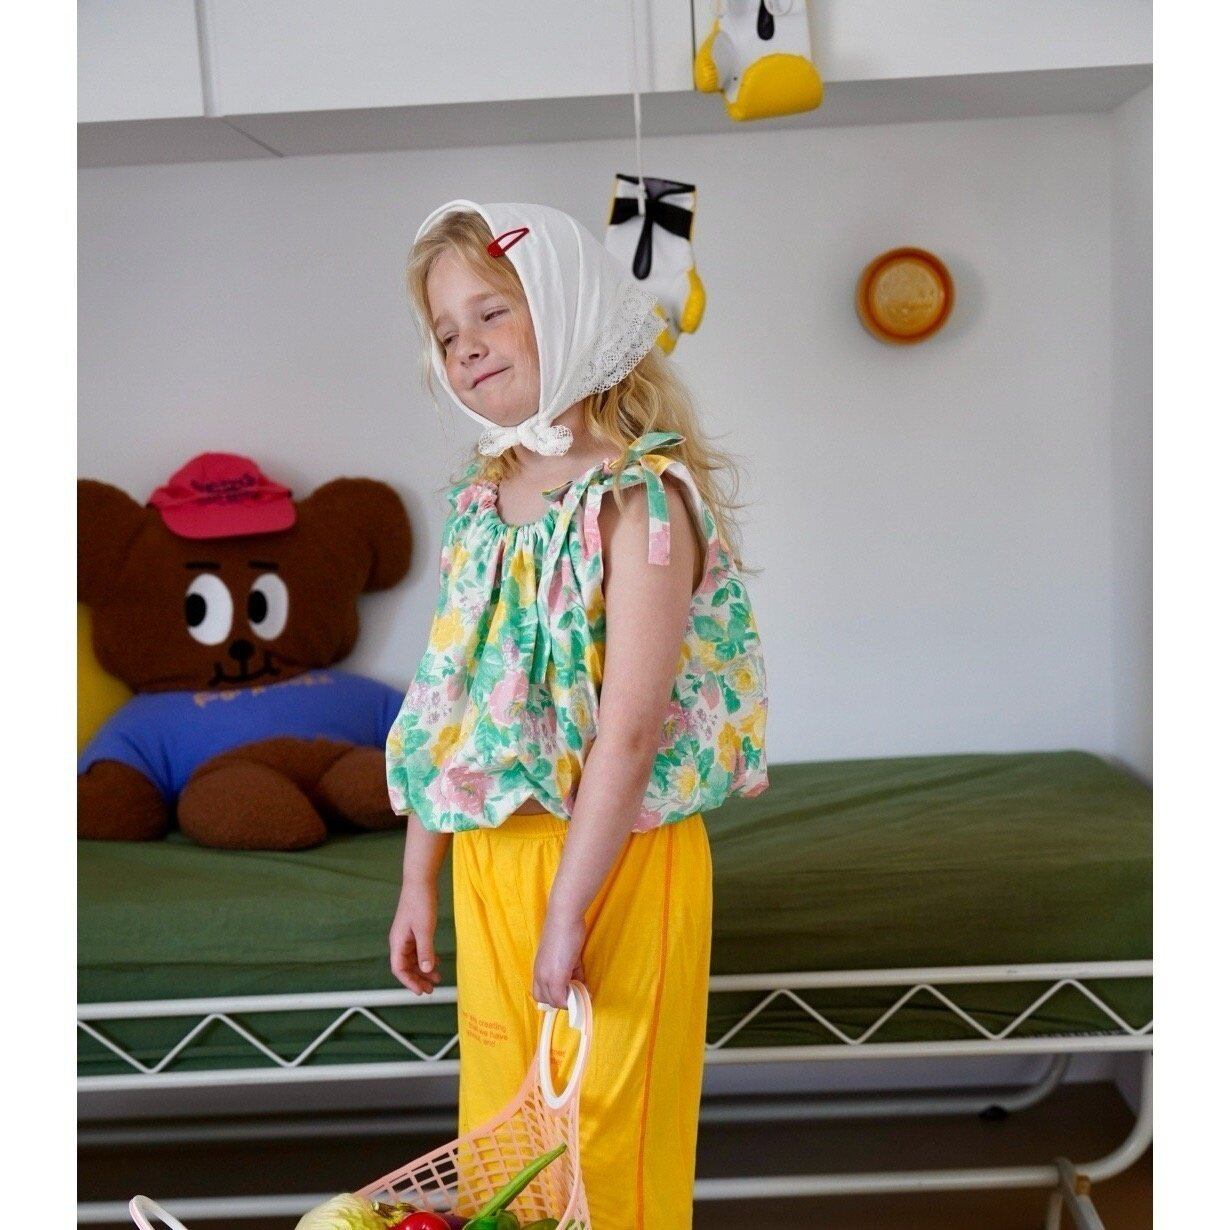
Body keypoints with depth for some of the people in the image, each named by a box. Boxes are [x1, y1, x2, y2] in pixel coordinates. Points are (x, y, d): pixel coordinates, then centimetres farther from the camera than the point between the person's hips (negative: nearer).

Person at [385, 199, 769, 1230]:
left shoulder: (639, 492, -15)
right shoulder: (479, 502, 7)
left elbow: (631, 724, -21)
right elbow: (446, 707, 9)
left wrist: (570, 906, -20)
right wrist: (420, 879, 11)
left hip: (615, 857, -6)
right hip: (488, 858, 7)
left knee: (608, 1134, 8)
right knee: (500, 1117, 19)